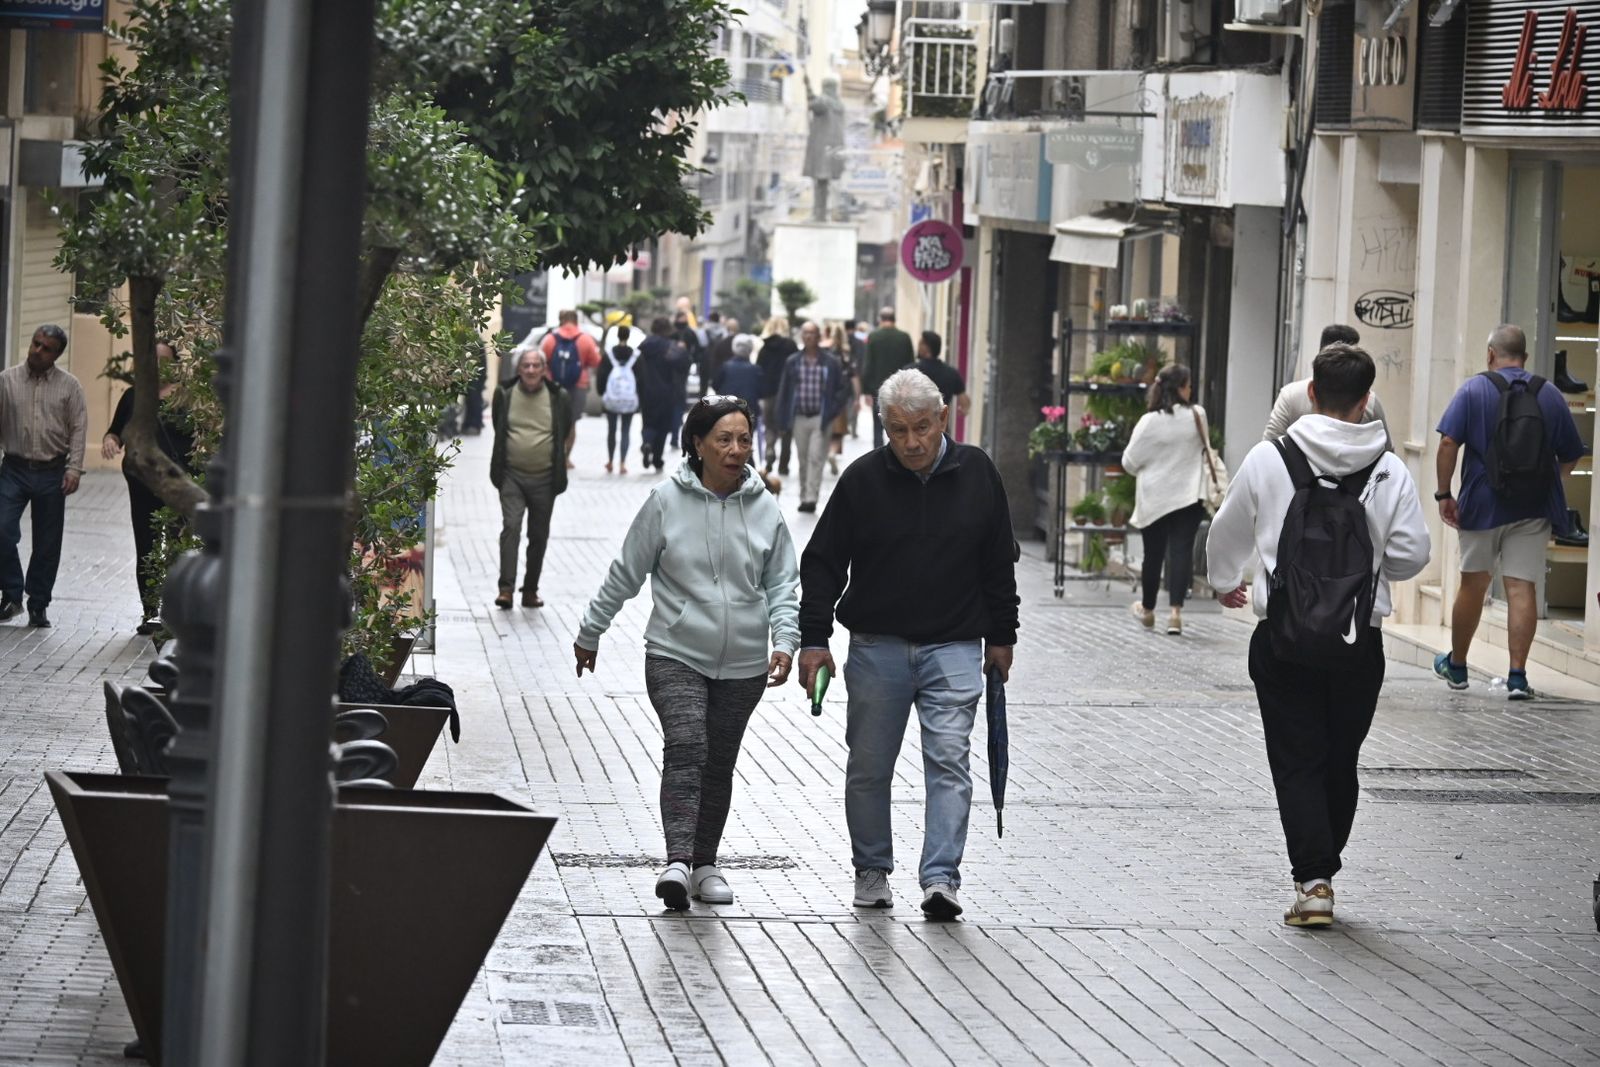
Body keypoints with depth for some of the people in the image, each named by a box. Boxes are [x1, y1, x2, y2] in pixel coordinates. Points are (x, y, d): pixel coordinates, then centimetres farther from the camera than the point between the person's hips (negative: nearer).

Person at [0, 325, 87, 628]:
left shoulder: (69, 386, 2)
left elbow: (78, 429, 1)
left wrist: (74, 468, -7)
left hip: (52, 473, 0)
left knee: (47, 543, 5)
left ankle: (38, 604, 16)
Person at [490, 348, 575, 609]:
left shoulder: (558, 398, 1)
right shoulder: (505, 395, 1)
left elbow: (568, 434, 15)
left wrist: (561, 462, 12)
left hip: (544, 478, 1)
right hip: (512, 476, -1)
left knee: (539, 536, 7)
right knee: (511, 527, -15)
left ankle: (530, 590, 18)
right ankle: (506, 588, -20)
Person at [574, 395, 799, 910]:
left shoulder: (764, 508, 2)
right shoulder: (667, 501, -6)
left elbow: (782, 584, 8)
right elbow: (625, 574, 3)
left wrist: (784, 642, -7)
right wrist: (590, 633, 10)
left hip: (743, 664, 3)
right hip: (675, 655, -3)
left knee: (719, 763, 11)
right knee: (684, 748, -20)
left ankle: (705, 864, 23)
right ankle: (677, 861, -28)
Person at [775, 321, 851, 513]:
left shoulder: (830, 363, -2)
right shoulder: (792, 363, 5)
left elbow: (844, 389, 4)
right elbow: (783, 391, 7)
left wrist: (832, 410, -6)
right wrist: (783, 419, 1)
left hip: (820, 418, -3)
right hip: (799, 418, 3)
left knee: (815, 458, -12)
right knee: (803, 460, 9)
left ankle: (811, 498, -16)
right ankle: (804, 496, 18)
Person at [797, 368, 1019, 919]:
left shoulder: (977, 474, 1)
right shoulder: (863, 479, -4)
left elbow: (1000, 563, 11)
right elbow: (823, 563, 1)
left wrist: (1001, 637, 12)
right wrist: (813, 639, -4)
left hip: (955, 647, 0)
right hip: (877, 647, 0)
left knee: (949, 760, -10)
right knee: (869, 768, 8)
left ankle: (941, 879, -14)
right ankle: (872, 871, 24)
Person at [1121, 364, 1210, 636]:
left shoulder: (1149, 422, -11)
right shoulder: (1197, 415, -6)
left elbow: (1129, 462, -5)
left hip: (1155, 499, 0)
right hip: (1189, 496, 0)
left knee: (1153, 554, 12)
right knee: (1181, 552, -1)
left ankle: (1147, 610, 29)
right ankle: (1176, 611, -13)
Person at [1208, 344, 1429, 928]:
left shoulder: (1268, 460, -5)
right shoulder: (1389, 471, -5)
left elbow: (1228, 533, 9)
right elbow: (1412, 553, -3)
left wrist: (1225, 582, 30)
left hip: (1283, 638, -1)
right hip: (1360, 639, 1)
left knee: (1297, 762, 3)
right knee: (1341, 760, 16)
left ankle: (1313, 880, -9)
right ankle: (1322, 866, 25)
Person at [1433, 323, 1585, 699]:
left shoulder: (1474, 390, -3)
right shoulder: (1550, 396, 4)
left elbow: (1448, 443, -12)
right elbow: (1571, 456, 8)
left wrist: (1444, 493, -5)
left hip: (1483, 504, -1)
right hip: (1534, 509, 1)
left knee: (1473, 584, 13)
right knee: (1522, 587, -1)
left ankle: (1456, 665, 26)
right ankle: (1518, 674, -8)